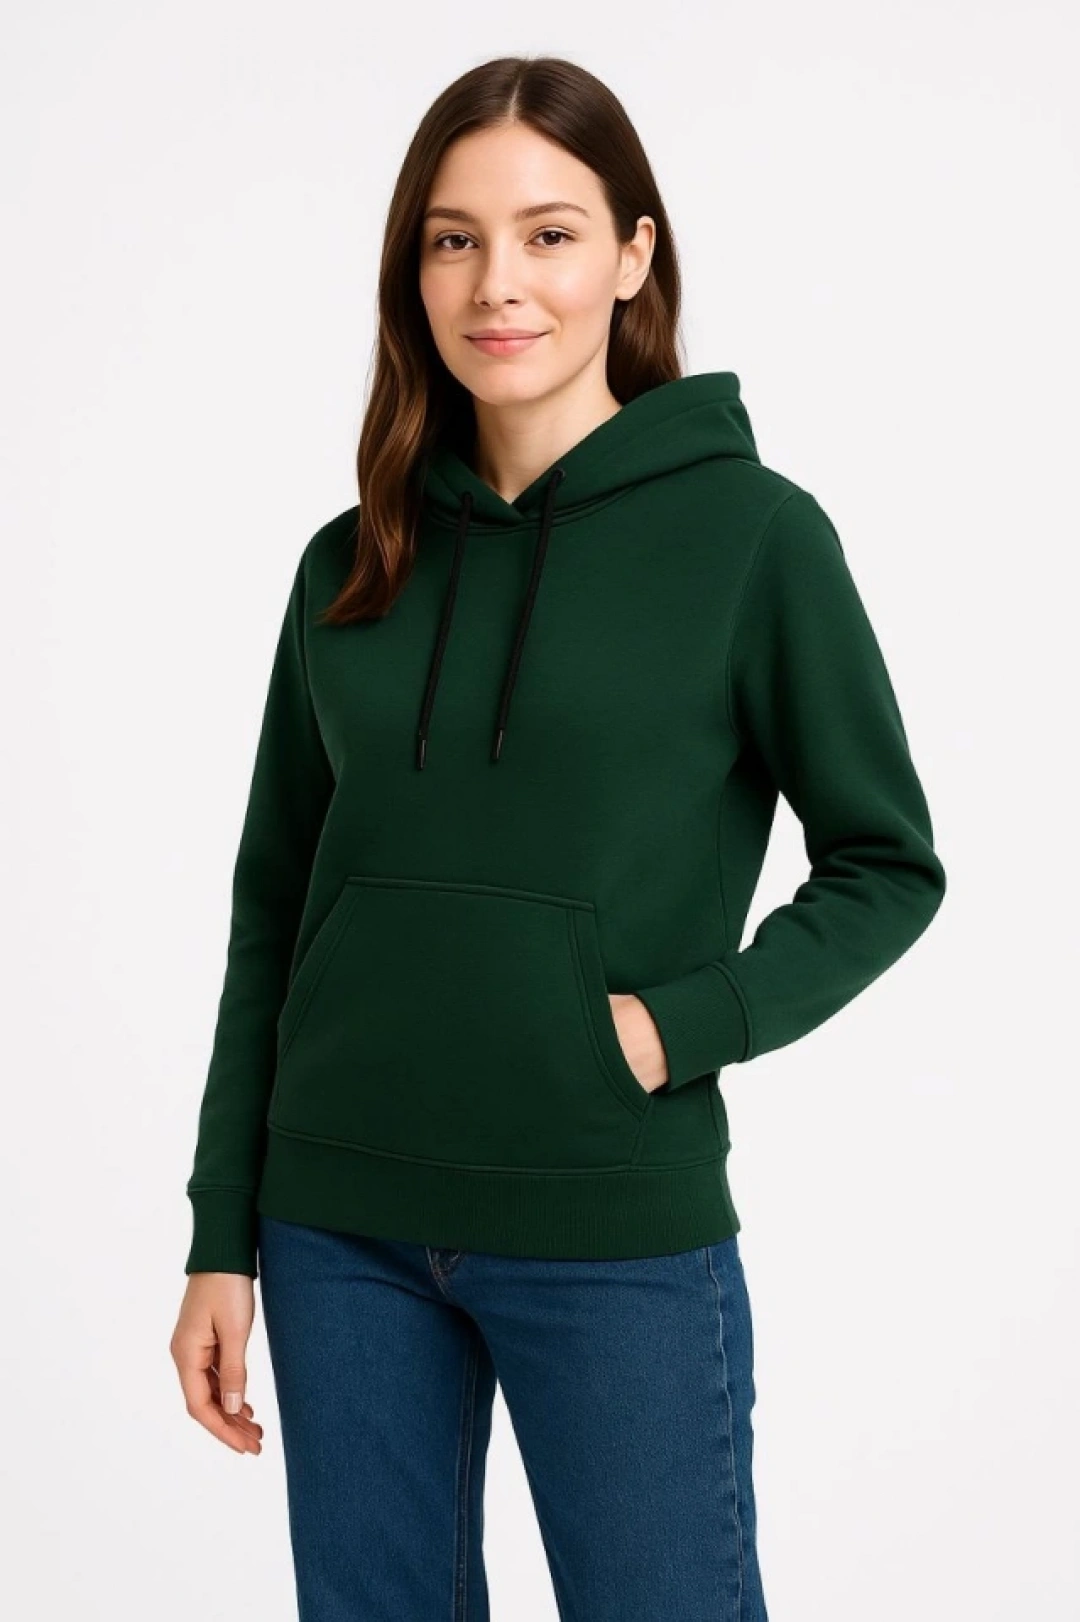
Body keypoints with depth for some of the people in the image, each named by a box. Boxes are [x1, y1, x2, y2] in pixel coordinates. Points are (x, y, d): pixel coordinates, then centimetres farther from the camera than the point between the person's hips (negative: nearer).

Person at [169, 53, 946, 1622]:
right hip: (341, 1228, 4)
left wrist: (685, 1024, -14)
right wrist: (223, 1241, 6)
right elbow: (271, 908, 8)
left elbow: (889, 866, 0)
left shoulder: (753, 533, -6)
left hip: (617, 1233, -3)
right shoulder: (355, 563, 4)